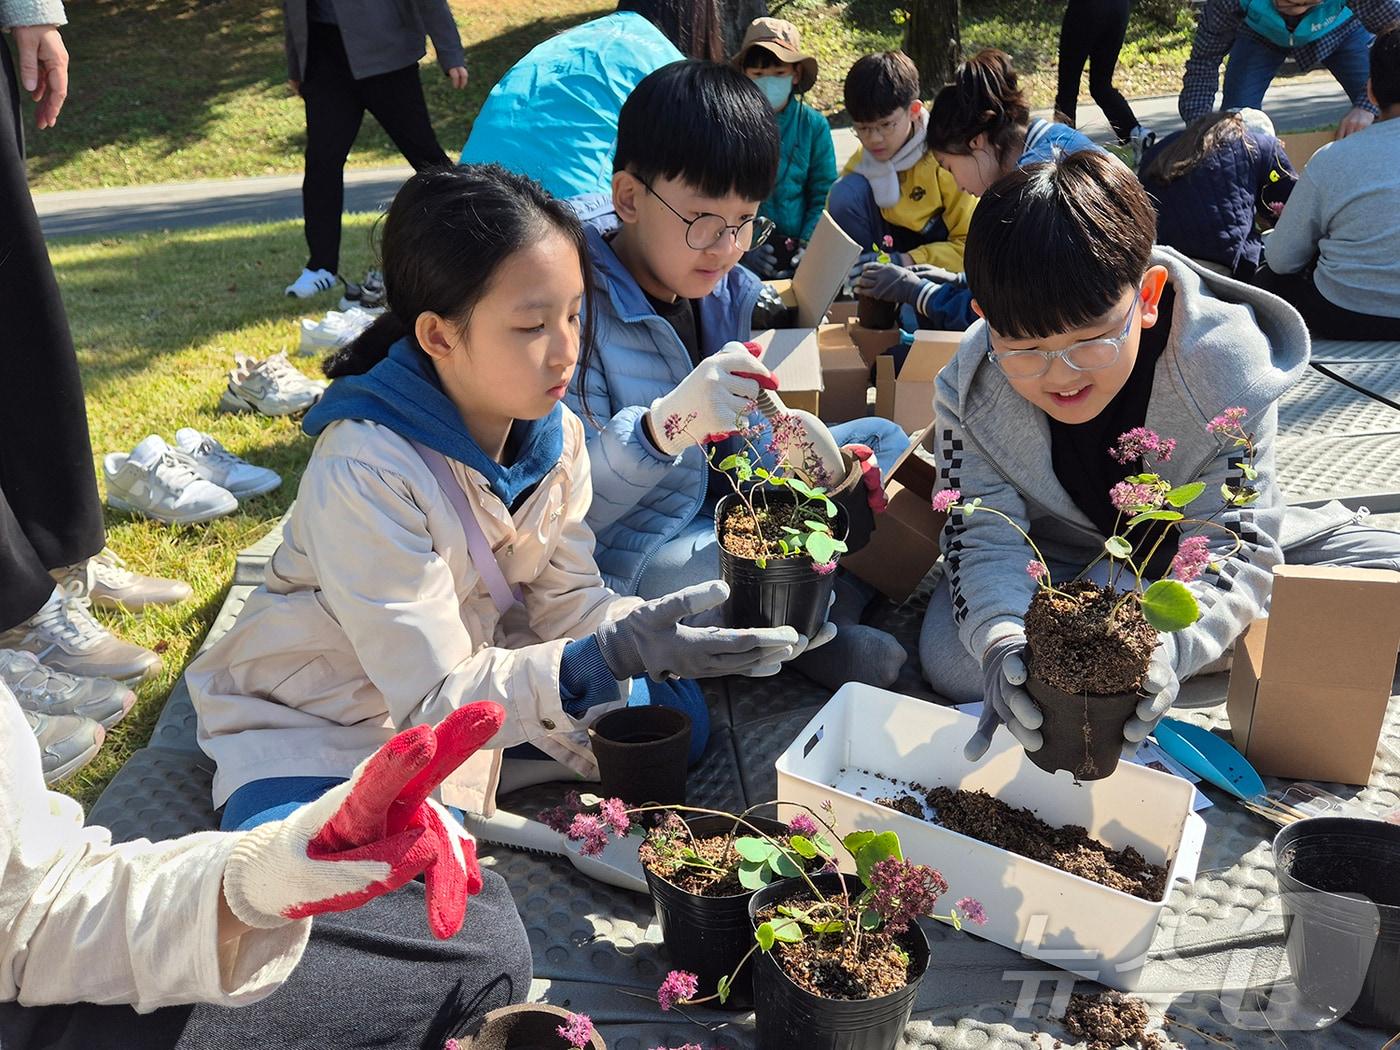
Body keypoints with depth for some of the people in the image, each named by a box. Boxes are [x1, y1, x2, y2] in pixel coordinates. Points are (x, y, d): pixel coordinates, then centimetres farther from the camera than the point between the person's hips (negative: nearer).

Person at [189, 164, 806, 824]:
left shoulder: (554, 434, -9)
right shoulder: (365, 472, -30)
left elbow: (564, 597, -4)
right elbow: (433, 695, -28)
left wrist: (647, 633, -26)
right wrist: (605, 657, -41)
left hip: (479, 677, 7)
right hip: (322, 724, -7)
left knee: (674, 716, -4)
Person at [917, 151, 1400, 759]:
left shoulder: (1225, 370, -27)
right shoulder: (971, 391, -23)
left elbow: (1233, 544, -29)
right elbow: (984, 537, -24)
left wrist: (1164, 645, -50)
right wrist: (1002, 640, -47)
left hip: (1197, 544, -1)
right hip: (1061, 558, 2)